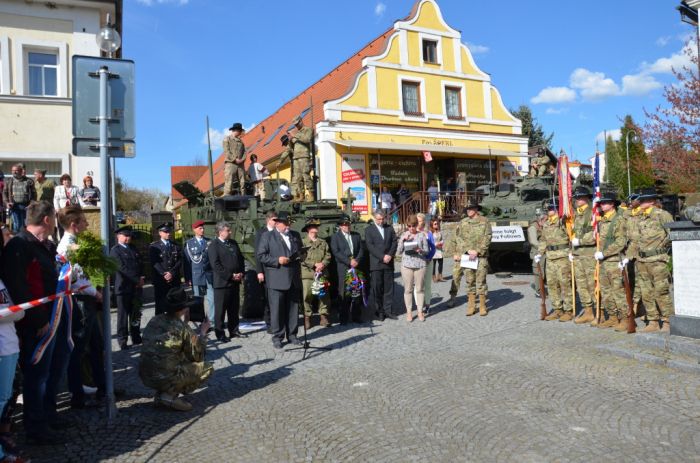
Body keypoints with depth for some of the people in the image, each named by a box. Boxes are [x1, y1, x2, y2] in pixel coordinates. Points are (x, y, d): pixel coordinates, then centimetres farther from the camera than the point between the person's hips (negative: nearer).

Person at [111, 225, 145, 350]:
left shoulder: (133, 249, 16)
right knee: (123, 315, 1)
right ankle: (122, 340, 9)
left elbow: (140, 265, 15)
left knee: (136, 315, 10)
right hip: (123, 287, -6)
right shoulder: (115, 250, -5)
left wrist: (141, 279, -2)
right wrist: (137, 280, -14)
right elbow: (122, 268, -14)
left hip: (136, 287, 6)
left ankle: (136, 338, 19)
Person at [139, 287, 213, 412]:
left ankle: (160, 394, 13)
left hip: (145, 376, 7)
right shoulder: (182, 328, -14)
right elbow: (198, 356, -2)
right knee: (207, 368, 4)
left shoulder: (154, 321, 4)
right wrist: (202, 333, 11)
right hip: (164, 378, -7)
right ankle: (170, 395, -4)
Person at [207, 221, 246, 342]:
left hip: (235, 281, 7)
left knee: (234, 308, 13)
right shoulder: (213, 245, -8)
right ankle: (220, 334, 10)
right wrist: (230, 276, -16)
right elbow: (216, 265, -15)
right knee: (220, 310, 2)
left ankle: (234, 330, 24)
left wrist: (241, 273, 1)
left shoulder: (233, 243, 14)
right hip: (222, 282, -7)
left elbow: (240, 258, 17)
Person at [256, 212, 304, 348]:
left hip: (294, 279, 5)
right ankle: (277, 337, 11)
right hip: (276, 279, -4)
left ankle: (292, 335, 20)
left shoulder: (295, 235, 17)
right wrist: (277, 260, -15)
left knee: (293, 308, 9)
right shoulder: (267, 236, 2)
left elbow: (300, 252, 27)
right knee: (277, 309, 0)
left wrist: (299, 256, 3)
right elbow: (260, 255, -5)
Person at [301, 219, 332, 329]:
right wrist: (314, 264, -11)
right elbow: (301, 258, -6)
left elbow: (328, 256, 10)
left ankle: (324, 316, 11)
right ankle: (307, 317, 7)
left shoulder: (323, 242, 16)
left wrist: (323, 264, -9)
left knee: (324, 295, 1)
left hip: (322, 273, 3)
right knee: (307, 296, -2)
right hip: (307, 274, -3)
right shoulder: (303, 242, 3)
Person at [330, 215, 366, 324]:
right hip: (343, 268, -4)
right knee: (344, 293, -3)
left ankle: (356, 315, 13)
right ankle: (344, 317, 4)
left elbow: (361, 250, 11)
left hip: (356, 266, 4)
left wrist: (357, 260, -7)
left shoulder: (356, 235, 16)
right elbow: (336, 252, -7)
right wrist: (349, 261, -13)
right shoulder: (335, 237, 4)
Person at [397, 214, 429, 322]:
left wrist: (420, 250, -17)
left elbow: (426, 250, 4)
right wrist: (403, 240, -10)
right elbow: (399, 251, 2)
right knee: (408, 289, 4)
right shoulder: (403, 235, 6)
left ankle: (420, 311, 15)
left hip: (420, 264, 0)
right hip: (407, 265, 0)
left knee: (419, 289, 5)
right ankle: (409, 312, 13)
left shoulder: (422, 235, 4)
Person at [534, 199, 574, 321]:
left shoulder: (563, 221, -8)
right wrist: (540, 253, 15)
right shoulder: (546, 224, 15)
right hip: (550, 258, 8)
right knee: (551, 284, 10)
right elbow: (543, 240, 22)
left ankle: (568, 310, 7)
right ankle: (557, 309, 21)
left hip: (563, 257, -8)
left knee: (565, 284, -2)